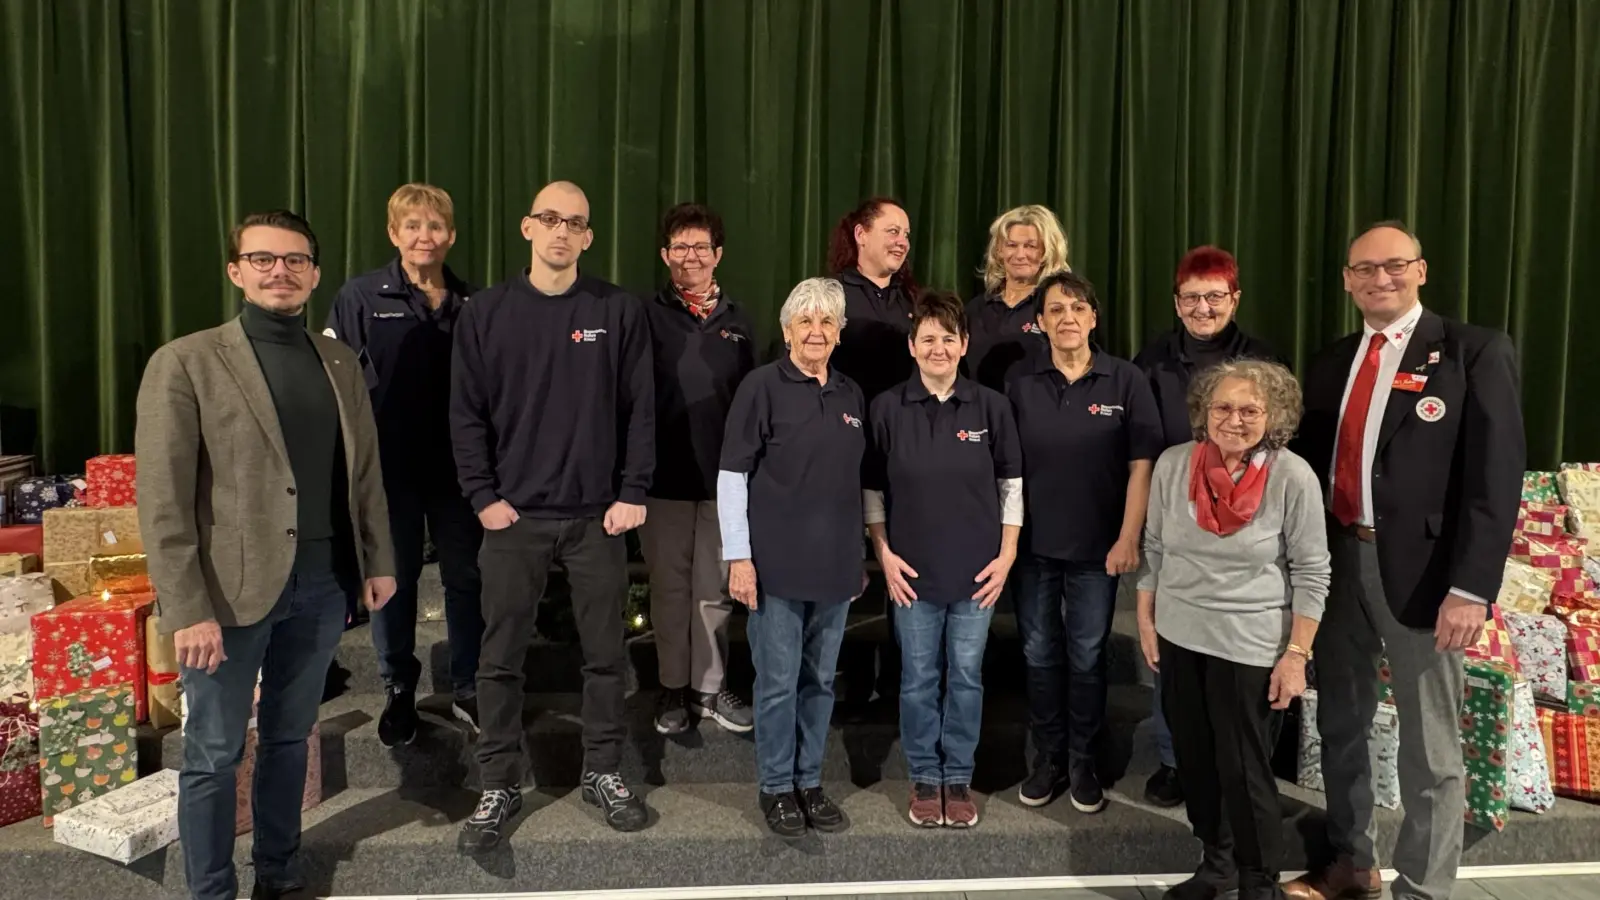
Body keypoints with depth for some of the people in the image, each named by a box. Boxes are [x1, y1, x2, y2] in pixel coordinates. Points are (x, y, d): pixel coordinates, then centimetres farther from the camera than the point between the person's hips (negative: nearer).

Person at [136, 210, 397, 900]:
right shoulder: (186, 362, -7)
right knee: (213, 754, 9)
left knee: (289, 737, 18)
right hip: (230, 590, -4)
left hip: (323, 585, 5)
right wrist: (188, 609, -16)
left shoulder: (339, 361, 8)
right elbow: (162, 502, -11)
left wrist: (378, 559, 10)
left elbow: (365, 471, 13)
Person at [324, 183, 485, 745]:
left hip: (458, 467, 2)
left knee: (467, 576, 8)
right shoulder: (361, 297, -2)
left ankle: (468, 689, 24)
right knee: (393, 579, 11)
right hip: (388, 467, -1)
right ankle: (398, 692, 27)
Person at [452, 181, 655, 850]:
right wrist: (484, 496, -6)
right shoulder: (485, 313, 2)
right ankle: (499, 785, 22)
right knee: (501, 658, 7)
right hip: (513, 515, 0)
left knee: (605, 654, 9)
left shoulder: (619, 311, 1)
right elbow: (466, 415, 2)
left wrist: (633, 493, -6)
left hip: (598, 516, 0)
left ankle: (605, 773, 26)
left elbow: (640, 410, 0)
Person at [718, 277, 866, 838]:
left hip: (836, 566, 5)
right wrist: (738, 557, -12)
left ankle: (810, 781, 29)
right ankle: (776, 786, 22)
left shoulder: (851, 395, 9)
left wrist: (861, 556, 15)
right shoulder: (763, 387, -6)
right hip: (777, 565, -5)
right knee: (778, 681, 5)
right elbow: (732, 475, -8)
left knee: (820, 679, 14)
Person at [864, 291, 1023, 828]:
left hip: (976, 569, 1)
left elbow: (1011, 483, 4)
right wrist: (885, 555, -3)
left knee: (966, 677, 9)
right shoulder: (887, 408, -3)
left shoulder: (991, 407, -1)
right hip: (913, 569, 0)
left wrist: (1007, 555, 0)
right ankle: (924, 779, 26)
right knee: (918, 678, 9)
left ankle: (958, 779, 26)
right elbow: (872, 489, 2)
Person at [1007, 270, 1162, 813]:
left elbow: (1141, 464, -5)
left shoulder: (1126, 381, -4)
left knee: (1087, 658, 9)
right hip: (1033, 544, 2)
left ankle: (1083, 763, 25)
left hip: (1097, 547, -1)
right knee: (1040, 656, 11)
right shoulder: (1021, 384, 0)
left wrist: (1128, 538, -10)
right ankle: (1047, 759, 27)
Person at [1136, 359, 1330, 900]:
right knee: (1194, 760, 15)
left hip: (1251, 646, -4)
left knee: (1244, 770, 4)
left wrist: (1297, 654, -9)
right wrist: (1146, 620, 8)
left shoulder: (1294, 478, -13)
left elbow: (1311, 573, -8)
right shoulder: (1173, 464, -4)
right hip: (1178, 637, 4)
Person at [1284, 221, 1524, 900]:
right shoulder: (1331, 364, 12)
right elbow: (1312, 468, 10)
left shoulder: (1476, 352, -4)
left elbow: (1496, 475, -11)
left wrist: (1471, 587, -18)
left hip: (1424, 570, -5)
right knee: (1339, 724, 17)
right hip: (1337, 562, 6)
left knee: (1430, 749, 5)